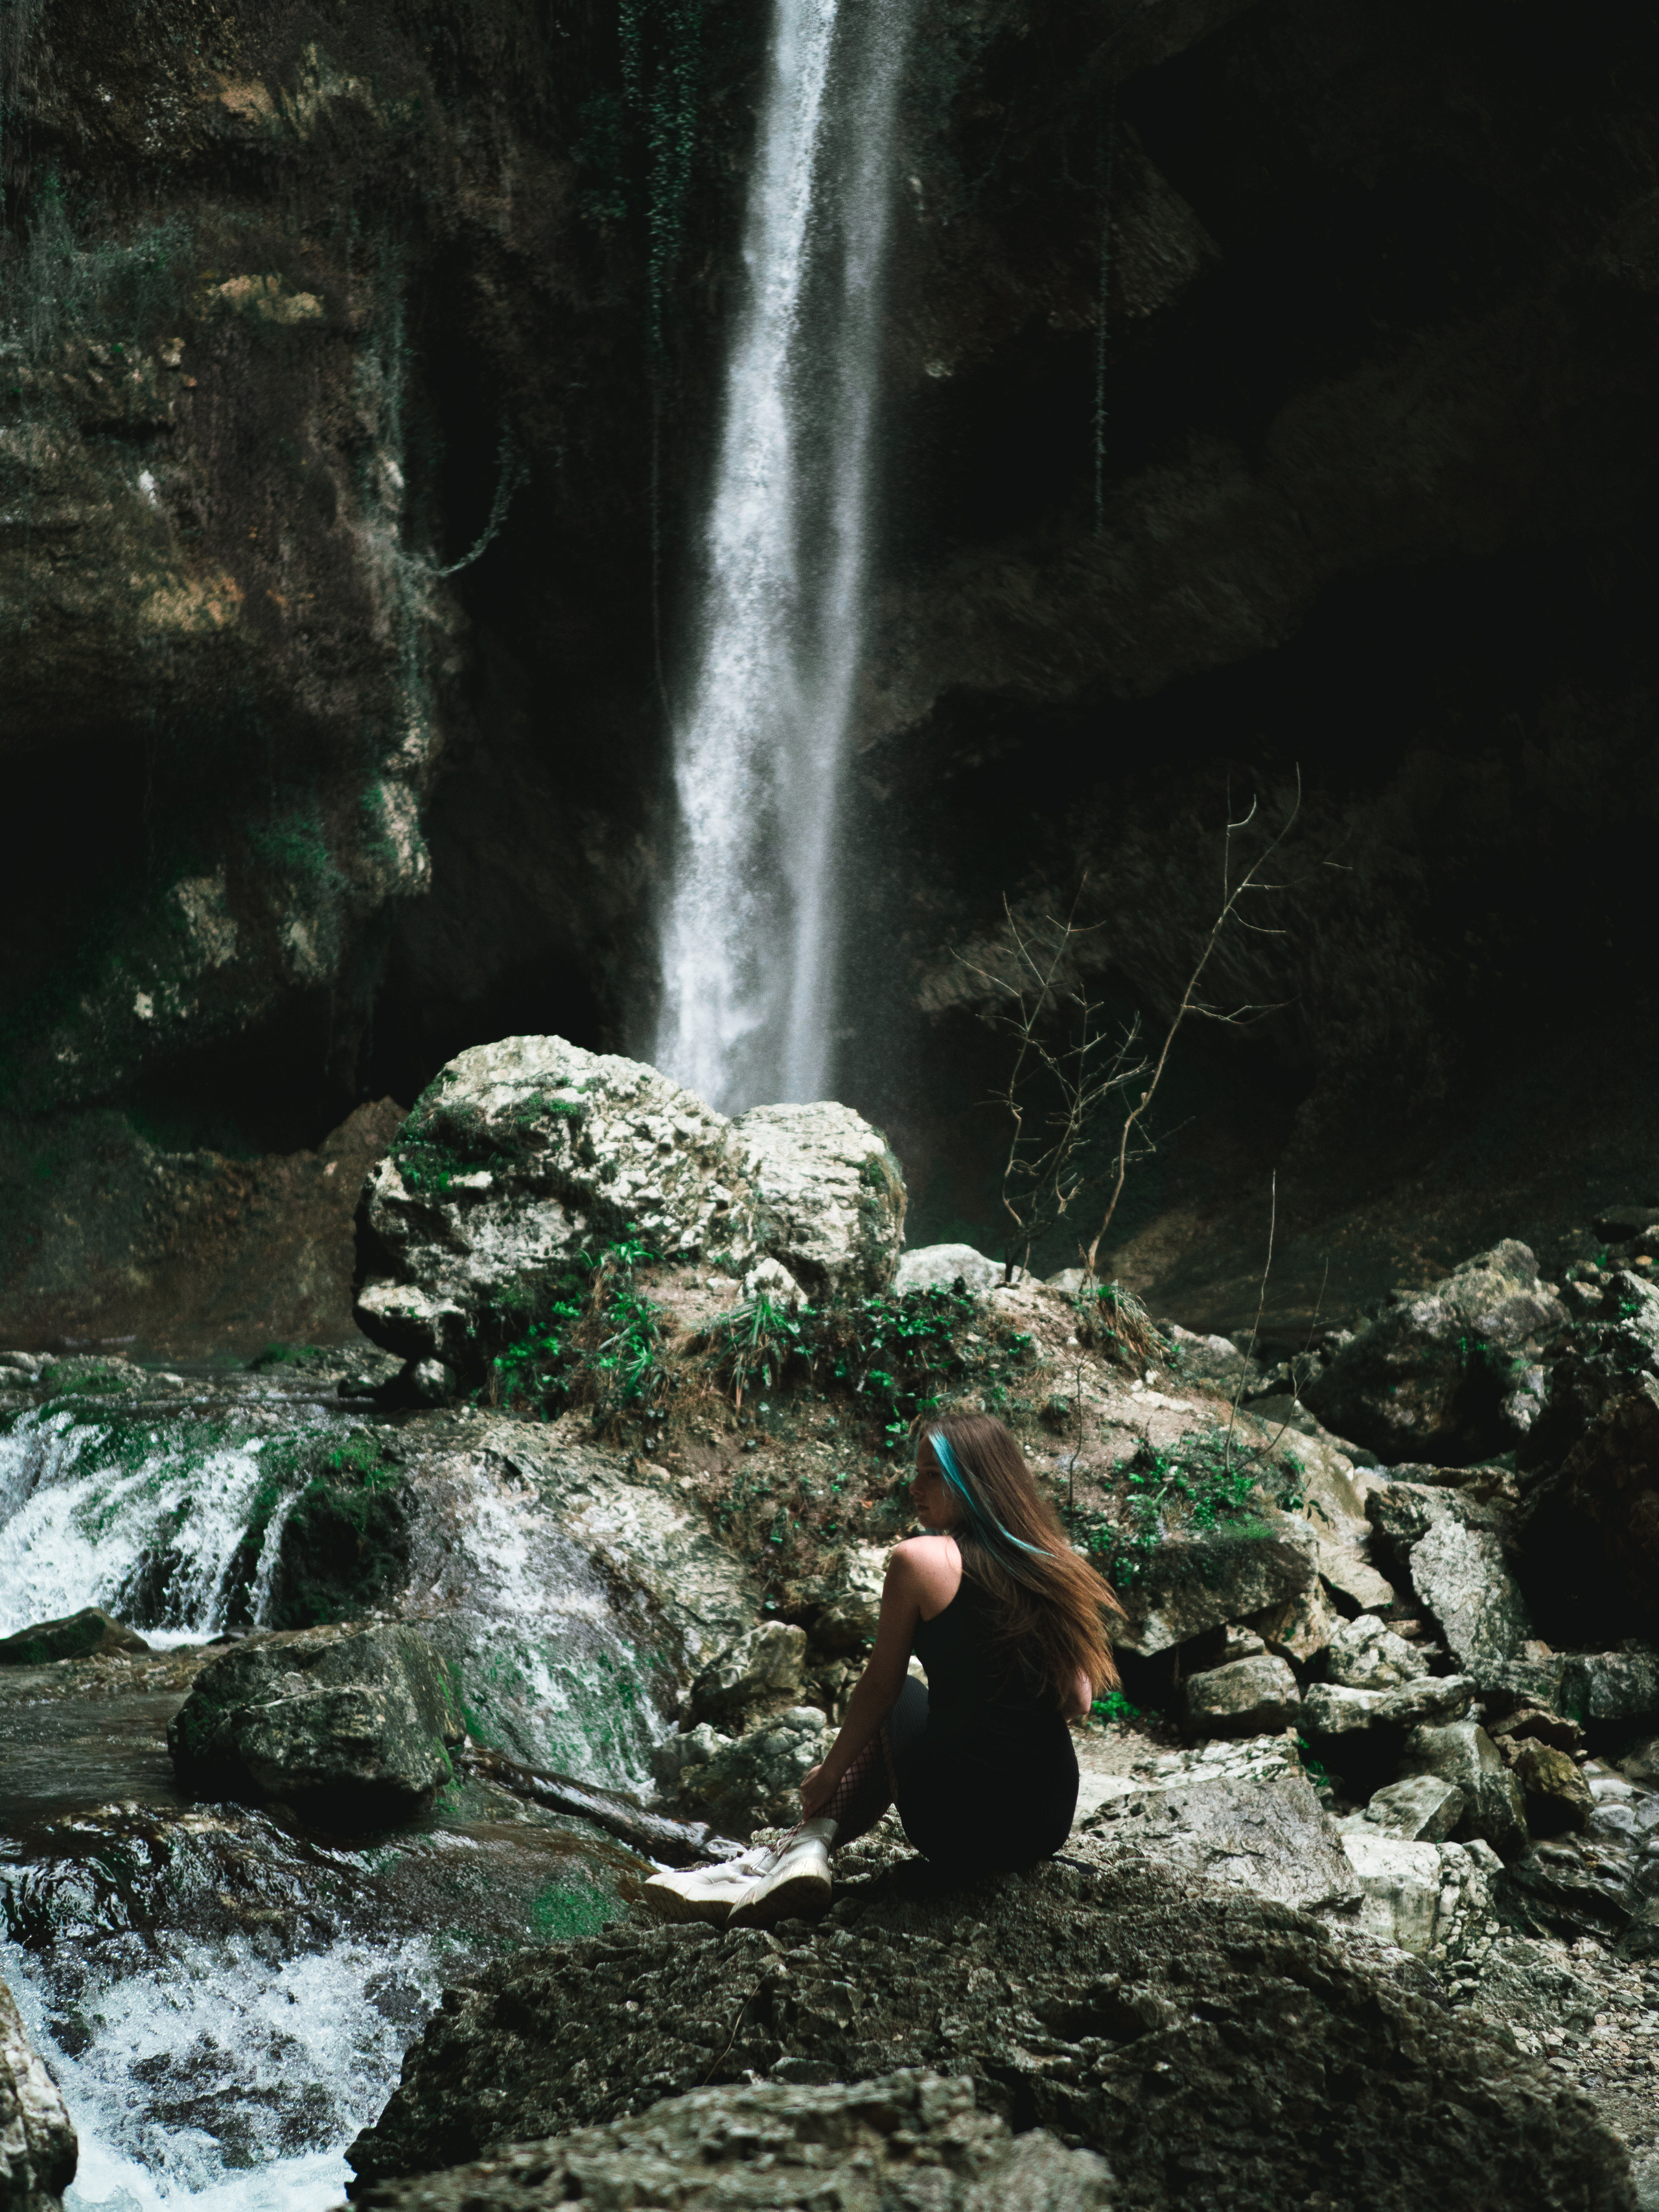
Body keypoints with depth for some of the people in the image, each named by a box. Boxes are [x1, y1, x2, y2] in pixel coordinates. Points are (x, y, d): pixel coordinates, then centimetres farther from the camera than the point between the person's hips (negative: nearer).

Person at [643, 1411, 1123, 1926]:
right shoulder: (1052, 1565, 6)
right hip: (1050, 1826, 5)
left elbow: (880, 1686, 2)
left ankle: (813, 1844, 12)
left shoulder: (920, 1559, -7)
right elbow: (1079, 1701, 10)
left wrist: (828, 1774, 16)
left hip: (960, 1829, -5)